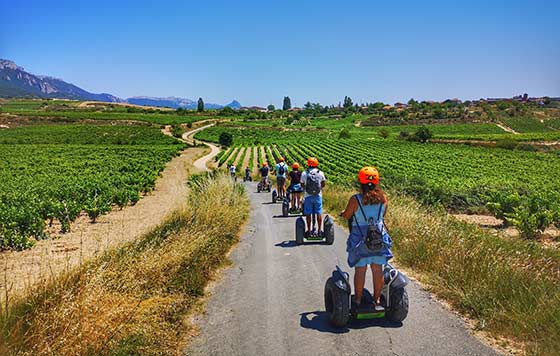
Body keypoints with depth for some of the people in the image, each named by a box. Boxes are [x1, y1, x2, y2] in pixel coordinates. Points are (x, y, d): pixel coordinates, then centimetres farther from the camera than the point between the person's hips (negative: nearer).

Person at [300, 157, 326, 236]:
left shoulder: (304, 173, -3)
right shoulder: (320, 173, -1)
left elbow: (302, 185, 3)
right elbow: (323, 184, 4)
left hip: (308, 196, 0)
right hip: (318, 195, 1)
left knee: (308, 214, 7)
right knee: (319, 213, 8)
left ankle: (309, 230, 11)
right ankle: (319, 230, 10)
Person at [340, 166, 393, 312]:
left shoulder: (355, 199, -14)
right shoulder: (383, 198, -4)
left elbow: (346, 216, -2)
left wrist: (342, 213, 20)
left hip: (360, 240, -3)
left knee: (360, 270, 6)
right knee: (378, 269, 11)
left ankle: (358, 300, 16)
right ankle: (377, 299, 20)